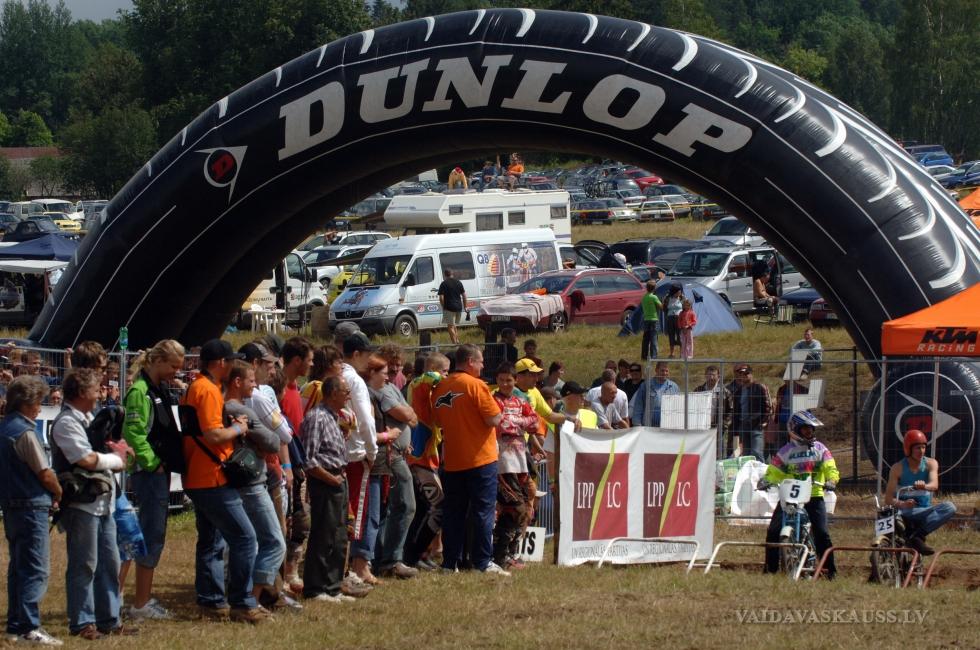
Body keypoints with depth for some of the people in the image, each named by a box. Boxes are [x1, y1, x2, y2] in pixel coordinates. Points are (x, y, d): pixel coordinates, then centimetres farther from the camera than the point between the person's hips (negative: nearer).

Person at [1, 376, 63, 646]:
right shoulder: (24, 432, -17)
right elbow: (45, 473, -16)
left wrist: (51, 492, 14)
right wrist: (58, 493, 3)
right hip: (31, 505, -9)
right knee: (36, 570, -7)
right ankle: (29, 627, -10)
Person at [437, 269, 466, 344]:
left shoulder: (443, 284, -6)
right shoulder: (458, 283, 9)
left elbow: (441, 298, -12)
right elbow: (464, 295, 9)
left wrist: (443, 306, 2)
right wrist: (465, 307, 15)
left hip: (449, 308, -5)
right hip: (458, 307, 5)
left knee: (450, 326, -1)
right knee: (454, 325, 20)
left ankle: (455, 343, -7)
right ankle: (457, 341, 17)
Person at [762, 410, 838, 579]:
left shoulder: (820, 449, 7)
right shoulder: (786, 451, 6)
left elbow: (831, 468, -1)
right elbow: (774, 472, 4)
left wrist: (831, 481, -22)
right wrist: (766, 481, -17)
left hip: (814, 497, -1)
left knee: (821, 533, -11)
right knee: (773, 532, -8)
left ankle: (830, 569, -3)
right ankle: (770, 568, 3)